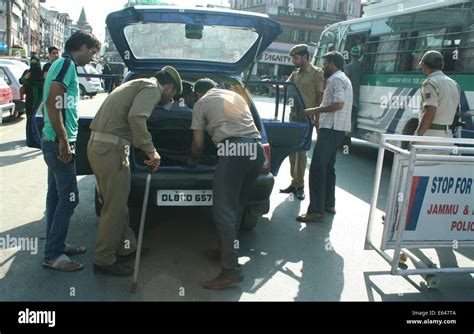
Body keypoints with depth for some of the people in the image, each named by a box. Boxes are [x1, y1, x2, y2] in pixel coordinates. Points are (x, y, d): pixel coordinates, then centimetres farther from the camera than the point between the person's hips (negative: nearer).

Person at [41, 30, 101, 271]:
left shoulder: (62, 65, 18)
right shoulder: (67, 64, -12)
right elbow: (52, 102, -22)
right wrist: (64, 140, -21)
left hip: (55, 142, 10)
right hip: (59, 143, -10)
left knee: (56, 195, 15)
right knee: (69, 198, -6)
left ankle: (55, 246, 25)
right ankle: (52, 255, 2)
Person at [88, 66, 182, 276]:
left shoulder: (138, 85, 25)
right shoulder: (153, 88, -5)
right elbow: (136, 117, -23)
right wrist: (151, 151, -17)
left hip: (97, 145, 10)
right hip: (111, 149, -10)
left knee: (115, 202, 18)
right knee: (115, 206, -2)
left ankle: (126, 247, 31)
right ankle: (104, 261, 8)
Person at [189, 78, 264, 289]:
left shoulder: (201, 103, 15)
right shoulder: (235, 95, 30)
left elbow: (198, 143, 15)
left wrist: (193, 160, 35)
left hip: (233, 150, -7)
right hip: (257, 149, 7)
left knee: (223, 211, -4)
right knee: (236, 207, 18)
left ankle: (231, 270, -6)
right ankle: (227, 250, 30)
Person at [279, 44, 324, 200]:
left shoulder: (316, 73, -5)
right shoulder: (295, 73, 17)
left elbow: (321, 96, -8)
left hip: (307, 117, -7)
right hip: (294, 115, 7)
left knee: (301, 152, -5)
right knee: (292, 151, 8)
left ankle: (300, 185, 4)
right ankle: (294, 183, 17)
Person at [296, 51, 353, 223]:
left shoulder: (337, 79, -11)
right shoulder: (341, 79, 22)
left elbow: (338, 104, -22)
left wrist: (314, 110, -16)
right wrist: (318, 111, 19)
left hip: (331, 129, -11)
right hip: (335, 129, 11)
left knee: (317, 168, -15)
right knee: (328, 166, 17)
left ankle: (316, 211, -17)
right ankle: (329, 204, 25)